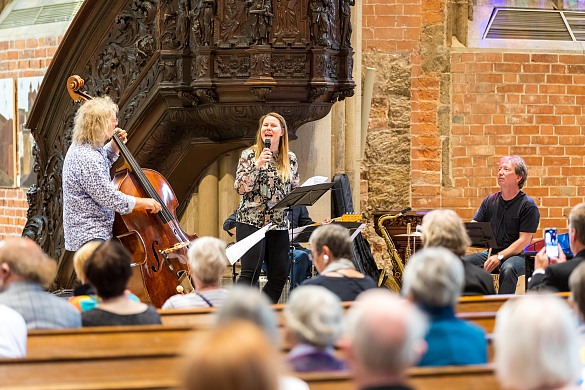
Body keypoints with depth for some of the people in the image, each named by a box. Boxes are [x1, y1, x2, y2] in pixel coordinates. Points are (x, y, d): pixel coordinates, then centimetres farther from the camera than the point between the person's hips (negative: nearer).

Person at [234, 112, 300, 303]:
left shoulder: (290, 159, 12)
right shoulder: (249, 155, 0)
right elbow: (241, 188, -9)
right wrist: (257, 164, -17)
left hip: (279, 223, 5)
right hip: (251, 221, -5)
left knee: (279, 276, 2)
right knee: (250, 273, -13)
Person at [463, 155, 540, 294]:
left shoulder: (528, 205, -4)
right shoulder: (490, 201, 13)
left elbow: (524, 240, -10)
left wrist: (500, 256, -20)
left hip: (516, 255, -5)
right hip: (491, 253, 5)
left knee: (508, 268, -39)